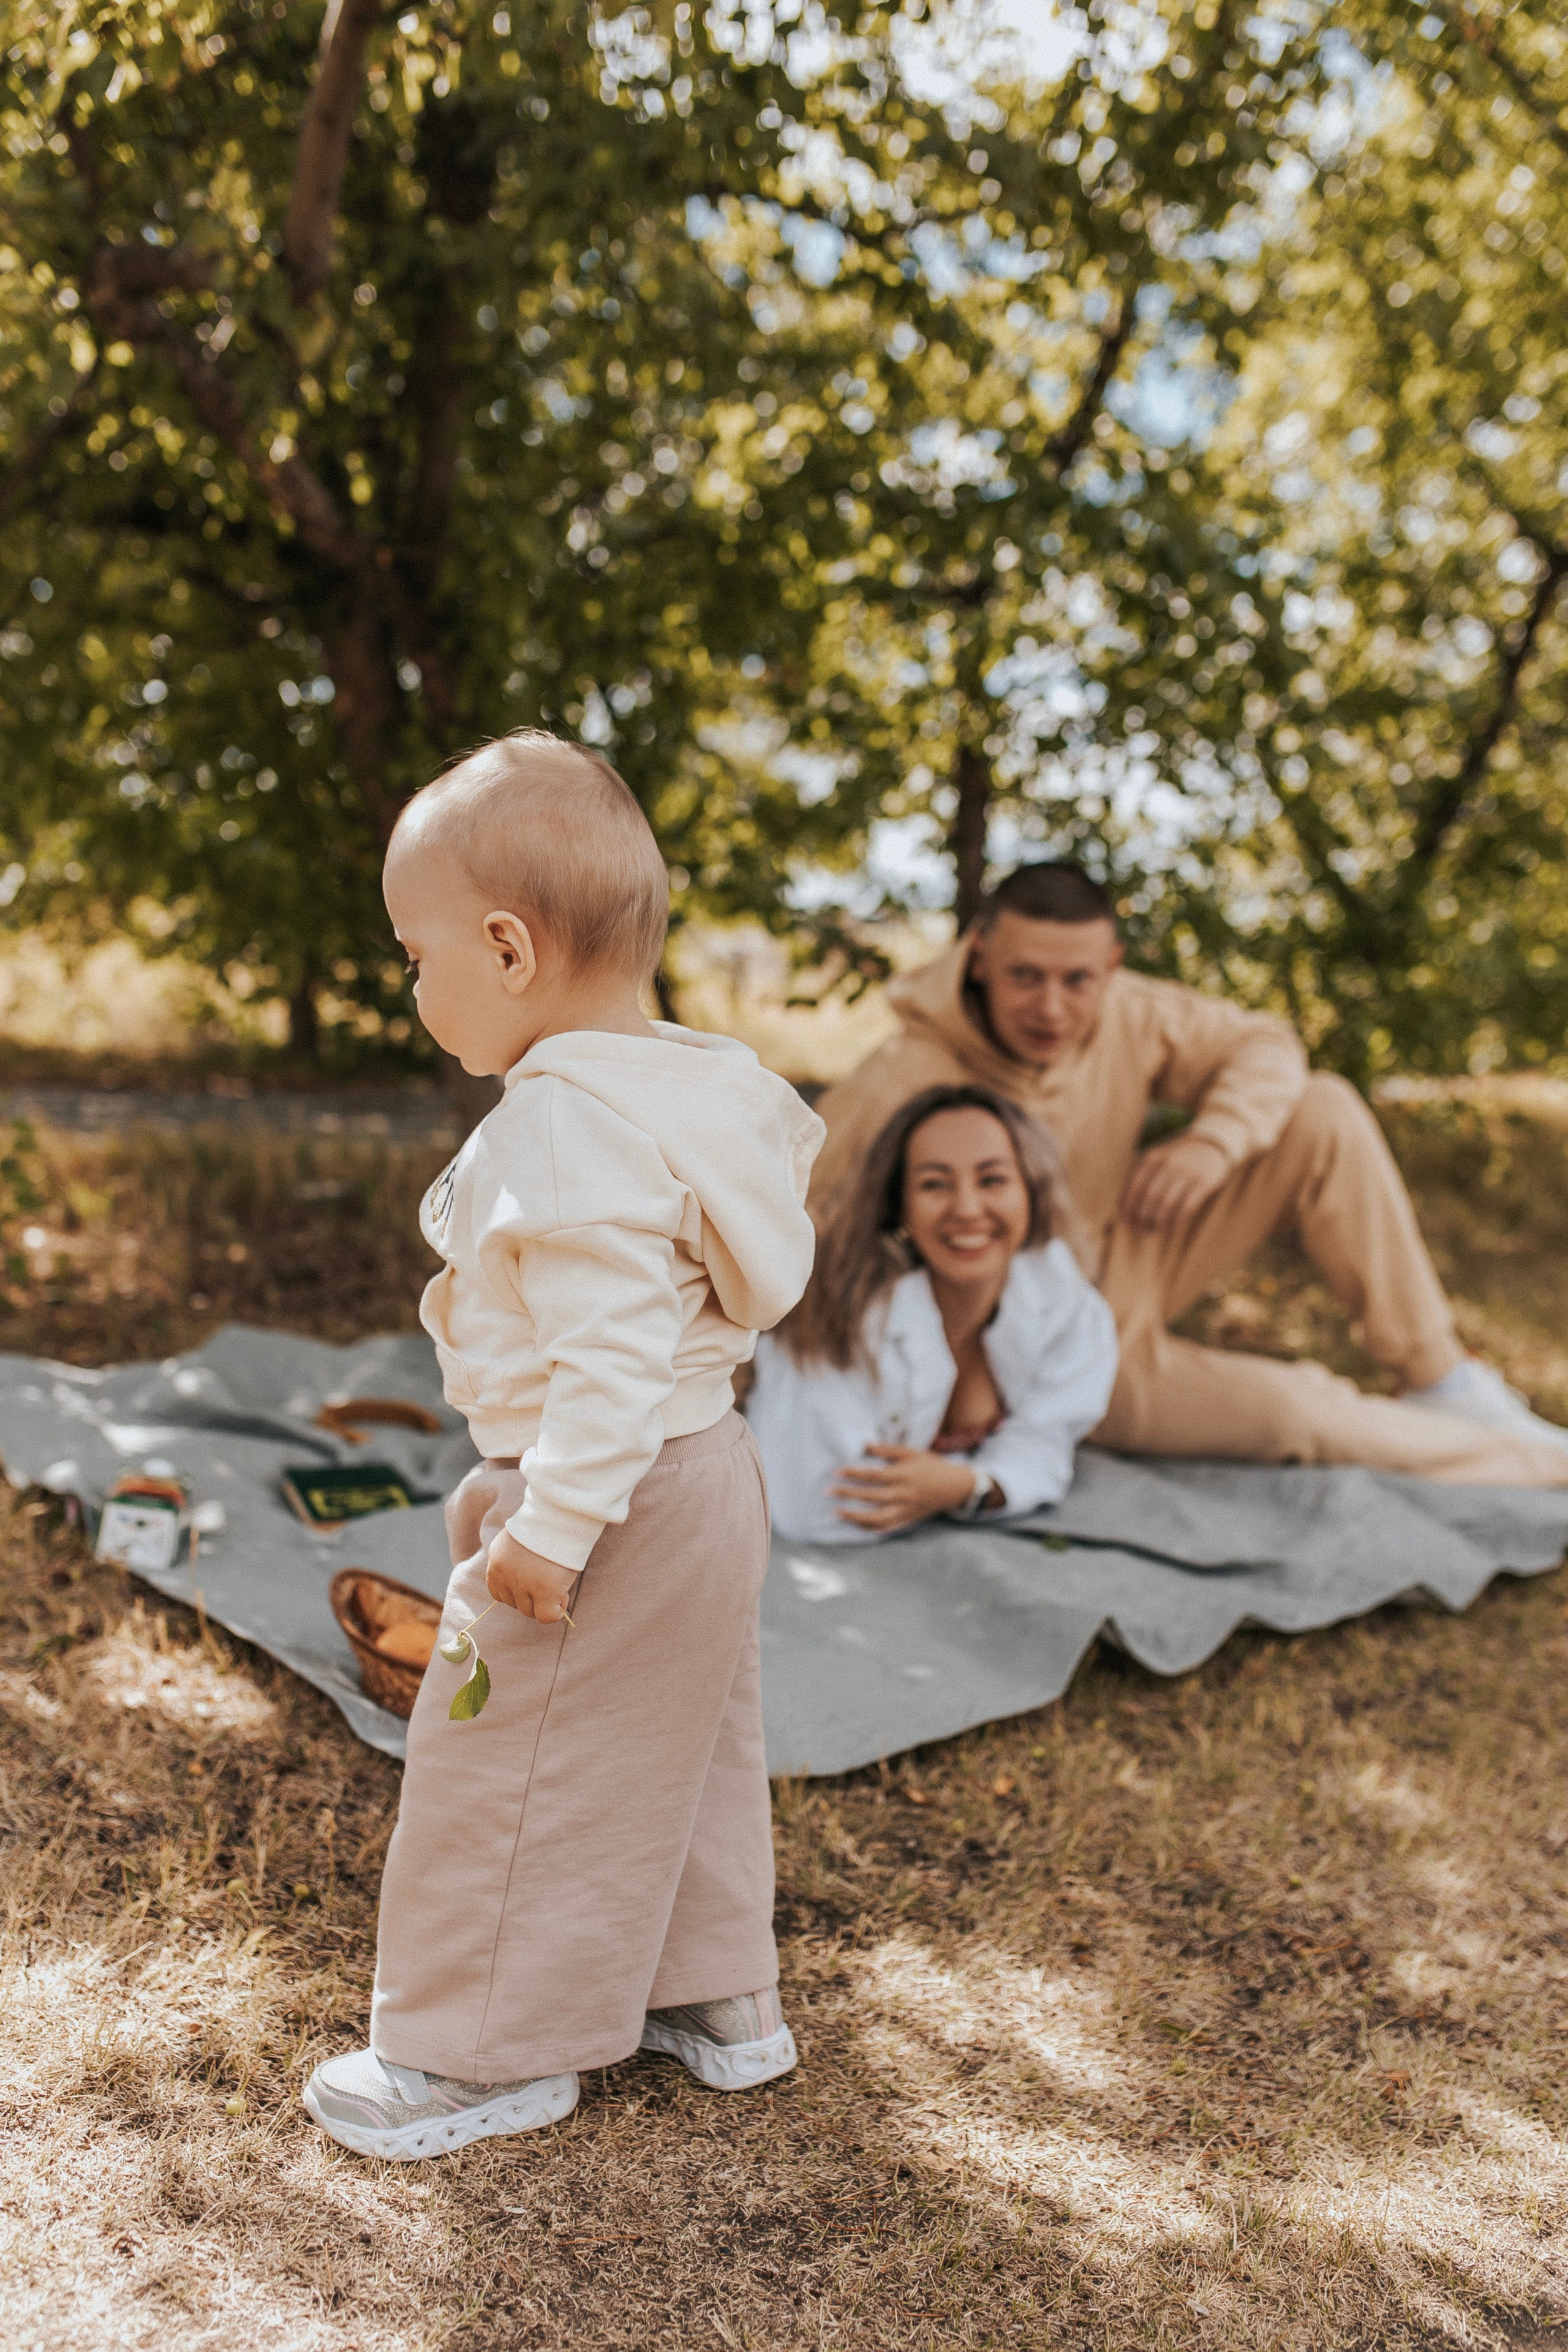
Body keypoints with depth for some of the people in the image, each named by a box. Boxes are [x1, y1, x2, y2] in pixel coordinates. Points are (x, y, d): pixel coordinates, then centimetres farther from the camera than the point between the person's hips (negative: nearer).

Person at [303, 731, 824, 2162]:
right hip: (706, 1480, 10)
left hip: (606, 1504, -10)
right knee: (688, 1748, 22)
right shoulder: (688, 1089, 6)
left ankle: (484, 2053, 22)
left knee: (505, 1764, 6)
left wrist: (552, 1527, -25)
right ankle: (720, 1998, 38)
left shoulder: (569, 1126, -25)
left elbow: (610, 1349, -29)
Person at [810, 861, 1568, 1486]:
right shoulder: (903, 1084, -30)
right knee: (1281, 1406, -27)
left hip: (1128, 1264, 6)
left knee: (1324, 1110, -8)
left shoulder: (1127, 1013, -14)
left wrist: (1215, 1143, -22)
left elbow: (1264, 1047, 0)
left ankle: (1439, 1380, -2)